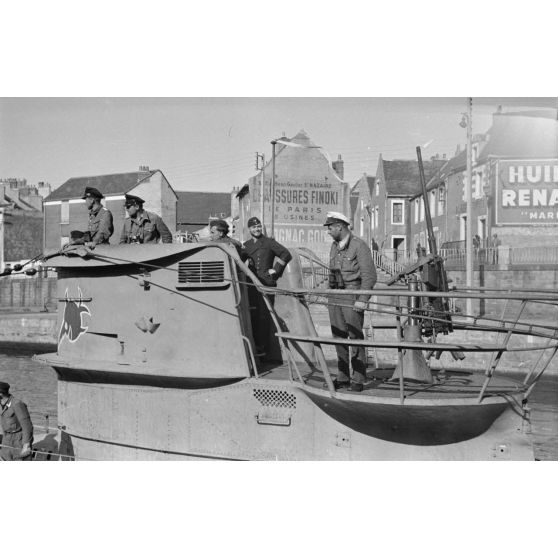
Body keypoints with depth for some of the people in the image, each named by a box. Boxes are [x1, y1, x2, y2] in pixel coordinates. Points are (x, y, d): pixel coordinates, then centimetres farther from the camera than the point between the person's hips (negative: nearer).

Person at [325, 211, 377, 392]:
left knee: (355, 338, -4)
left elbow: (369, 275, -12)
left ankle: (358, 380, 3)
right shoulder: (334, 247, 14)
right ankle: (342, 377, 16)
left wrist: (362, 300, -17)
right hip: (336, 298, 7)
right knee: (339, 337, 8)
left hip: (353, 299, -7)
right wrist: (330, 294, 15)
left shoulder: (359, 245, -9)